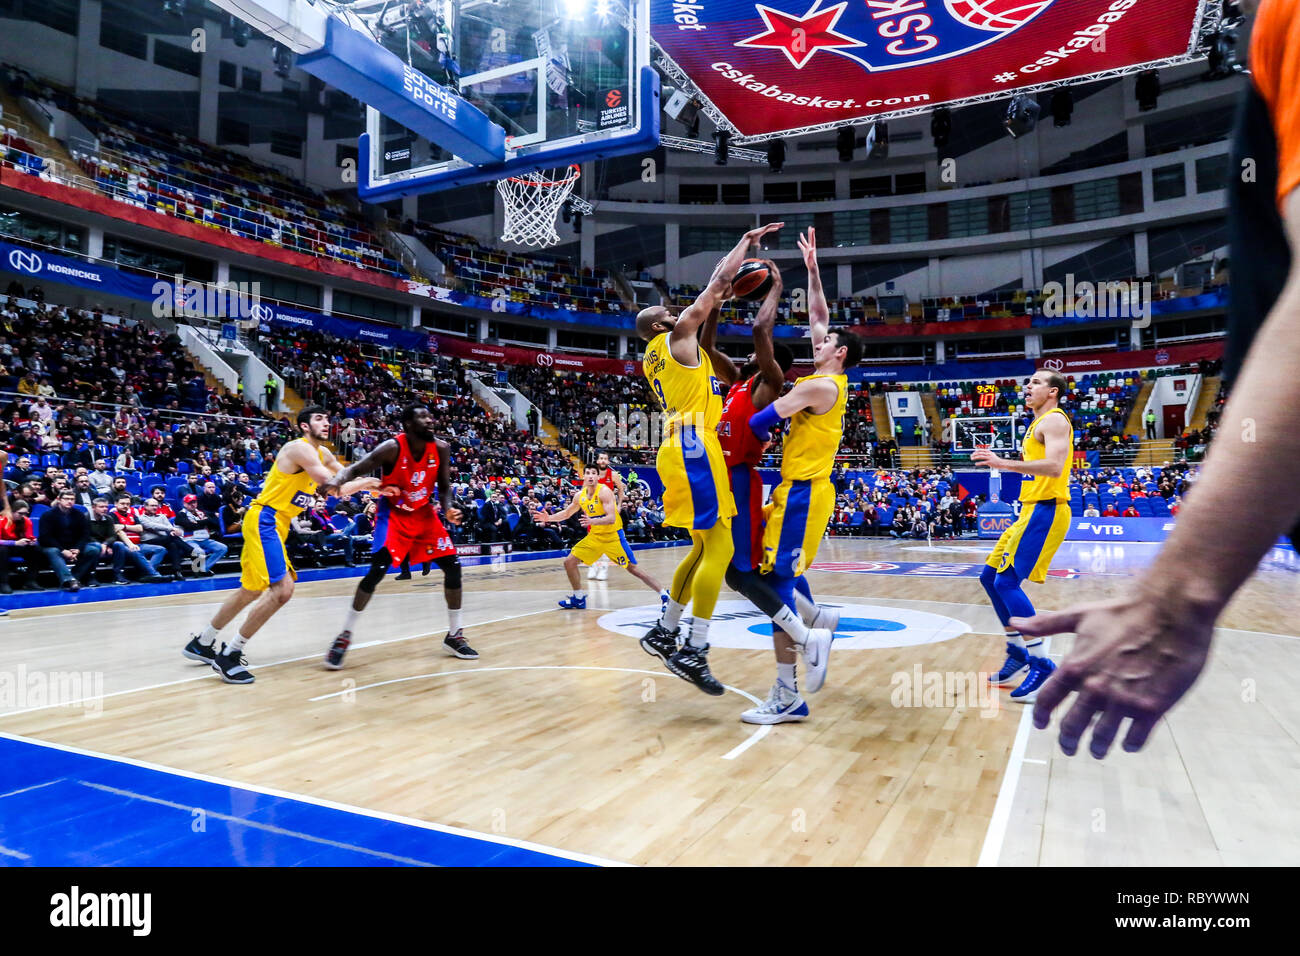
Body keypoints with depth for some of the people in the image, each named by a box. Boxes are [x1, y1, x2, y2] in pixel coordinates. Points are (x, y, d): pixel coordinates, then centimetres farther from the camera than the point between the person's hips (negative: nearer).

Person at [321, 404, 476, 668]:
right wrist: (337, 480, -44)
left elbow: (444, 488, 0)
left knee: (452, 567, -1)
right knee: (377, 570, -20)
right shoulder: (392, 448, -22)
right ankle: (345, 636, -4)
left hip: (424, 514, 5)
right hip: (394, 514, -5)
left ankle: (454, 635, 14)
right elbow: (356, 469, -22)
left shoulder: (441, 448, -11)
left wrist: (450, 507, -20)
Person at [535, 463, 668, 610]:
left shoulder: (604, 491, -19)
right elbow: (566, 513, 18)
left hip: (613, 536, -6)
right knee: (569, 562, 2)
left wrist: (593, 521, -42)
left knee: (633, 568, -10)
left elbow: (611, 518, -28)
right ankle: (579, 598, 17)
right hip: (595, 536, 7)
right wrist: (549, 518, 5)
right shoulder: (579, 495, 1)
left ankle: (664, 595, -1)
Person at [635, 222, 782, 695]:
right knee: (720, 549, -12)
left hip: (683, 450, 10)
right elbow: (719, 280, 2)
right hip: (693, 449, -10)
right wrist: (747, 240, 13)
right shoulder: (675, 336, 0)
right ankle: (694, 652, -15)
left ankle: (663, 633, 20)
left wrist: (715, 304, 33)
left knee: (704, 549, 15)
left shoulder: (656, 355, 22)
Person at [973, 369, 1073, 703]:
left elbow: (1054, 466, -24)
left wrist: (1003, 462, -27)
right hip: (1031, 511, 10)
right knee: (990, 576, 12)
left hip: (1045, 512, -10)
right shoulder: (1039, 423, 22)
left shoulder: (1054, 420, -8)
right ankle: (1018, 655, 20)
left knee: (1007, 582, -17)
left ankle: (1042, 665, -12)